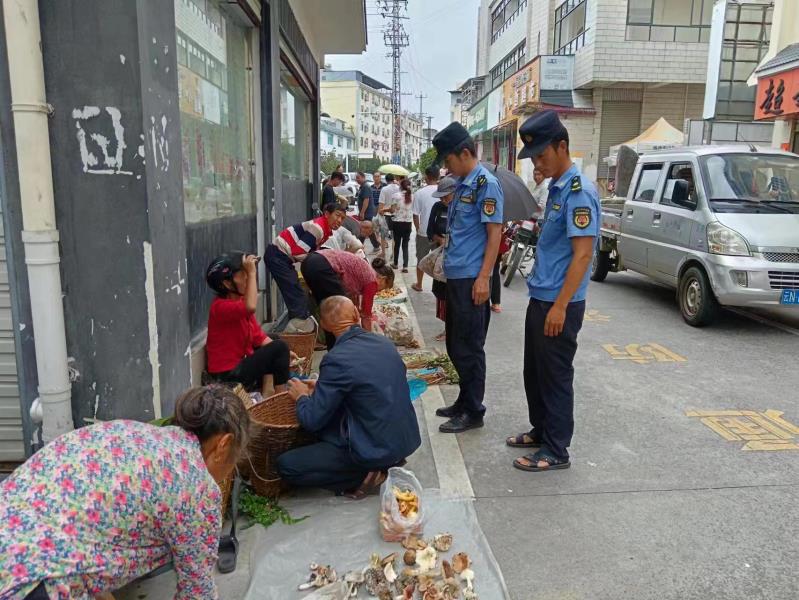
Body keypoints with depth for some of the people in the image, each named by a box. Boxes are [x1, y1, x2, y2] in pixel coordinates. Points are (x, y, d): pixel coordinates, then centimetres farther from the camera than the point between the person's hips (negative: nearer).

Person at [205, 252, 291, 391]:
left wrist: (284, 354, -6)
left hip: (242, 363, 10)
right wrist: (252, 273, -34)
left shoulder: (240, 301, 7)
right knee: (279, 347, -16)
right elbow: (251, 307, -42)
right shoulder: (221, 306, -20)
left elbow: (259, 336, 6)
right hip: (228, 374, -10)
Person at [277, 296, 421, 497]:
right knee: (328, 423, 28)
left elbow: (311, 420, -14)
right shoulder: (385, 342, 1)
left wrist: (301, 396, 7)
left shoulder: (337, 359, -21)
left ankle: (366, 475, -2)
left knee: (286, 465, 0)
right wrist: (322, 387, 20)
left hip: (375, 449, -7)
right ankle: (388, 463, 14)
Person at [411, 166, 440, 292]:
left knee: (421, 260, 16)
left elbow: (415, 215, -5)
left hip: (424, 233, 0)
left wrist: (418, 229, 11)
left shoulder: (419, 193, -9)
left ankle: (418, 284, 28)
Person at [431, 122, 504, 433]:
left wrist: (483, 278, -19)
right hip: (455, 277, 9)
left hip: (471, 279, -9)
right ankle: (465, 401, 30)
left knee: (469, 348, 0)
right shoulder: (461, 184, 14)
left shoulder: (486, 184, -11)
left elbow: (494, 233, -15)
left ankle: (473, 411, 13)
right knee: (455, 346, 16)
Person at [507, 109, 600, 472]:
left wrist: (560, 305, -23)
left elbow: (583, 254, -21)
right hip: (540, 298, 9)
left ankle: (556, 451, 15)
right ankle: (540, 431, 34)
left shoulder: (578, 192, -16)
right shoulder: (556, 188, 12)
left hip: (559, 304, -9)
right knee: (534, 372, 18)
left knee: (555, 377, 2)